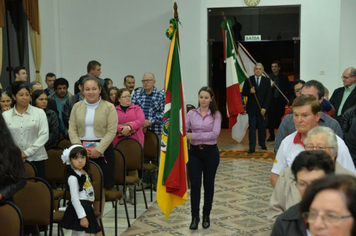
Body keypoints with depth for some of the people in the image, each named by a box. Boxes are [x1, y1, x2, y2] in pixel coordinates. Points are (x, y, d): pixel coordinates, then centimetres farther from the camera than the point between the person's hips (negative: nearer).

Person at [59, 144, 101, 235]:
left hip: (87, 207, 9)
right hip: (79, 208, -9)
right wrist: (82, 216, -22)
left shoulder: (85, 173, 9)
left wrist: (90, 208, 20)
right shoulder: (72, 177, -19)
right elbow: (74, 198, -21)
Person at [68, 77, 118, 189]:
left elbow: (111, 131, -6)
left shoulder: (109, 107, 0)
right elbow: (72, 130, 6)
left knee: (104, 185, -2)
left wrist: (99, 149, -15)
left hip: (102, 150, -2)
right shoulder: (77, 107, 10)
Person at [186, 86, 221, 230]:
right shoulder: (191, 113, 1)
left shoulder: (216, 114, -4)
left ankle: (206, 216, 23)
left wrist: (193, 136, -22)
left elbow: (215, 134, -16)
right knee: (195, 184, 0)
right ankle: (195, 217, 10)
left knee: (208, 184, 9)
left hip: (210, 152, -1)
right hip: (194, 152, 1)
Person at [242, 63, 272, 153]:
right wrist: (250, 92, -19)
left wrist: (264, 108, -8)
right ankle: (252, 147, 1)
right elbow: (244, 93, 4)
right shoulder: (249, 80, 3)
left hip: (262, 108, 1)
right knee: (252, 128, -1)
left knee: (262, 127, 7)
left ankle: (262, 144, 23)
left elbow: (269, 95, 0)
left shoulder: (266, 81, 3)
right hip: (252, 108, -1)